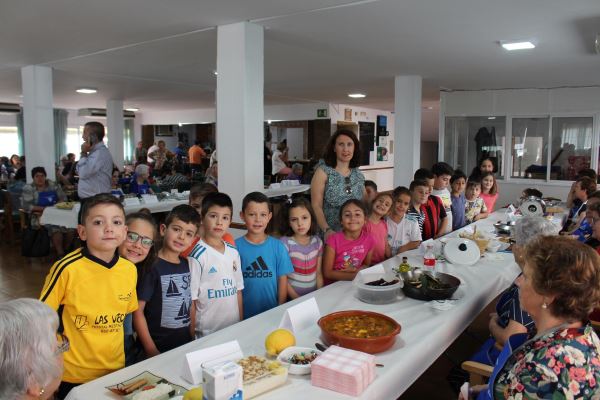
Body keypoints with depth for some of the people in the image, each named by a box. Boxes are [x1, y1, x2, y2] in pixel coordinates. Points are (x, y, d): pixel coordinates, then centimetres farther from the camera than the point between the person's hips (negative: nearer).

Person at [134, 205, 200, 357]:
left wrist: (193, 339, 11)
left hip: (185, 344, 6)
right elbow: (138, 311, -15)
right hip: (158, 347, -6)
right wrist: (151, 351, -15)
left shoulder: (186, 264, 4)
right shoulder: (152, 266, -15)